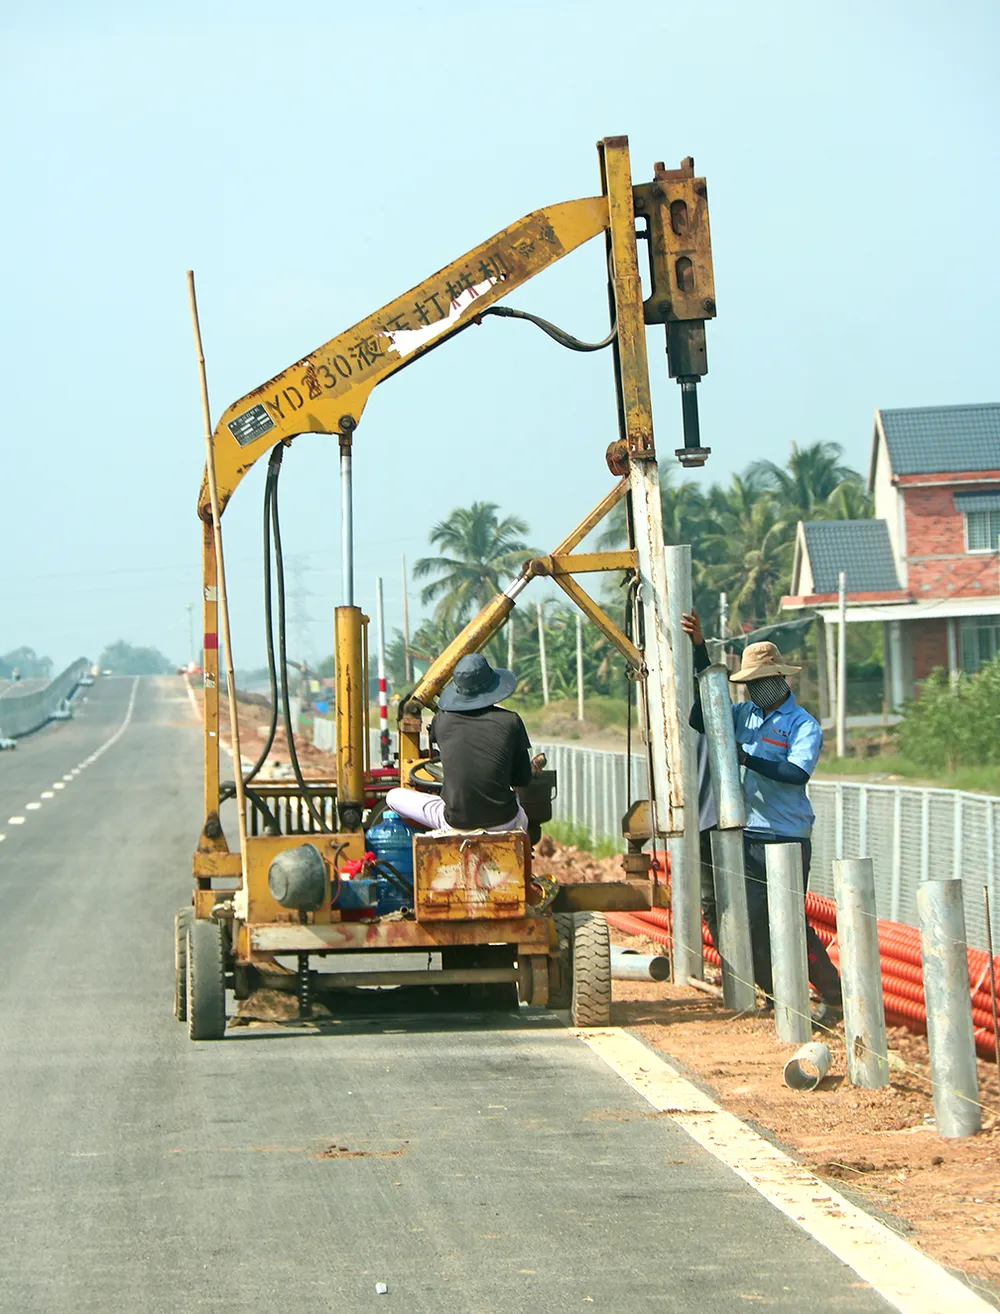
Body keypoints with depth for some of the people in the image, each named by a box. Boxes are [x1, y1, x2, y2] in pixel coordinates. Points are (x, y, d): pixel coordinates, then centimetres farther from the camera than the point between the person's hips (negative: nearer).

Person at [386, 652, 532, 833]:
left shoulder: (443, 720, -6)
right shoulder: (510, 721, -8)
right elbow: (523, 779, 0)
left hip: (455, 823, -2)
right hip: (502, 821, 2)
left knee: (394, 796, 18)